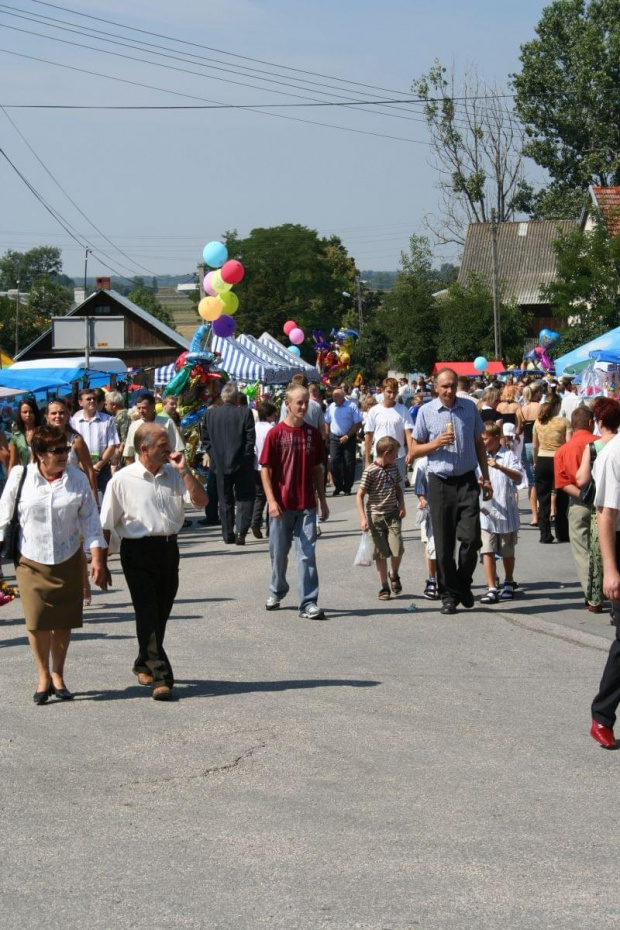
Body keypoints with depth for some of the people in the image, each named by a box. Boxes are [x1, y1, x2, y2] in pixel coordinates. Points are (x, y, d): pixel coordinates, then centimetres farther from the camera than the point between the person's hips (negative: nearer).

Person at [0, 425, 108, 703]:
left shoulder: (77, 479, -1)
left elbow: (89, 521, 3)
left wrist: (97, 558, -2)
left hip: (68, 560, 2)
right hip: (31, 561, -2)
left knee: (64, 622, 6)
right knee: (37, 621, -8)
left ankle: (58, 675, 23)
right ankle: (43, 675, 10)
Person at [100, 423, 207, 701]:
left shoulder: (173, 474, 8)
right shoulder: (122, 480, -6)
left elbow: (201, 500, 2)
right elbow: (106, 524, -3)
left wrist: (184, 471, -7)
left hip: (169, 548, 5)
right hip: (138, 552, -5)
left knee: (161, 614, 13)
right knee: (147, 614, -9)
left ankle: (144, 665, 33)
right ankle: (161, 677, -11)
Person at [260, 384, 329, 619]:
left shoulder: (313, 434, 5)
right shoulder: (276, 434, -5)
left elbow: (317, 469, 12)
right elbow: (265, 468, -5)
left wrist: (322, 500, 11)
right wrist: (271, 500, -13)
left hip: (306, 505, 2)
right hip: (281, 506, -2)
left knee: (307, 554, -4)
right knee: (278, 553, 11)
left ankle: (308, 603, -6)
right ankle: (277, 592, 33)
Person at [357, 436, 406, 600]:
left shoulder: (393, 468, 6)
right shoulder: (370, 471, -12)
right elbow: (360, 495, -10)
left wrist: (402, 506, 7)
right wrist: (363, 518, -15)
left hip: (393, 514, 4)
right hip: (376, 516, -4)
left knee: (397, 549, -10)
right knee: (381, 553, 2)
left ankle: (394, 575, 18)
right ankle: (384, 587, 14)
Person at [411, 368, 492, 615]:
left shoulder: (469, 408, 7)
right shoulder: (426, 412, 1)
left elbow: (479, 444, 16)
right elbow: (415, 449, 6)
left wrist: (486, 478, 13)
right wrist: (436, 443, -13)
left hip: (467, 482, 1)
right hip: (440, 483, -1)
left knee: (471, 538, -8)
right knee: (444, 544, 1)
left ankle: (463, 585, 14)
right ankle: (449, 594, 12)